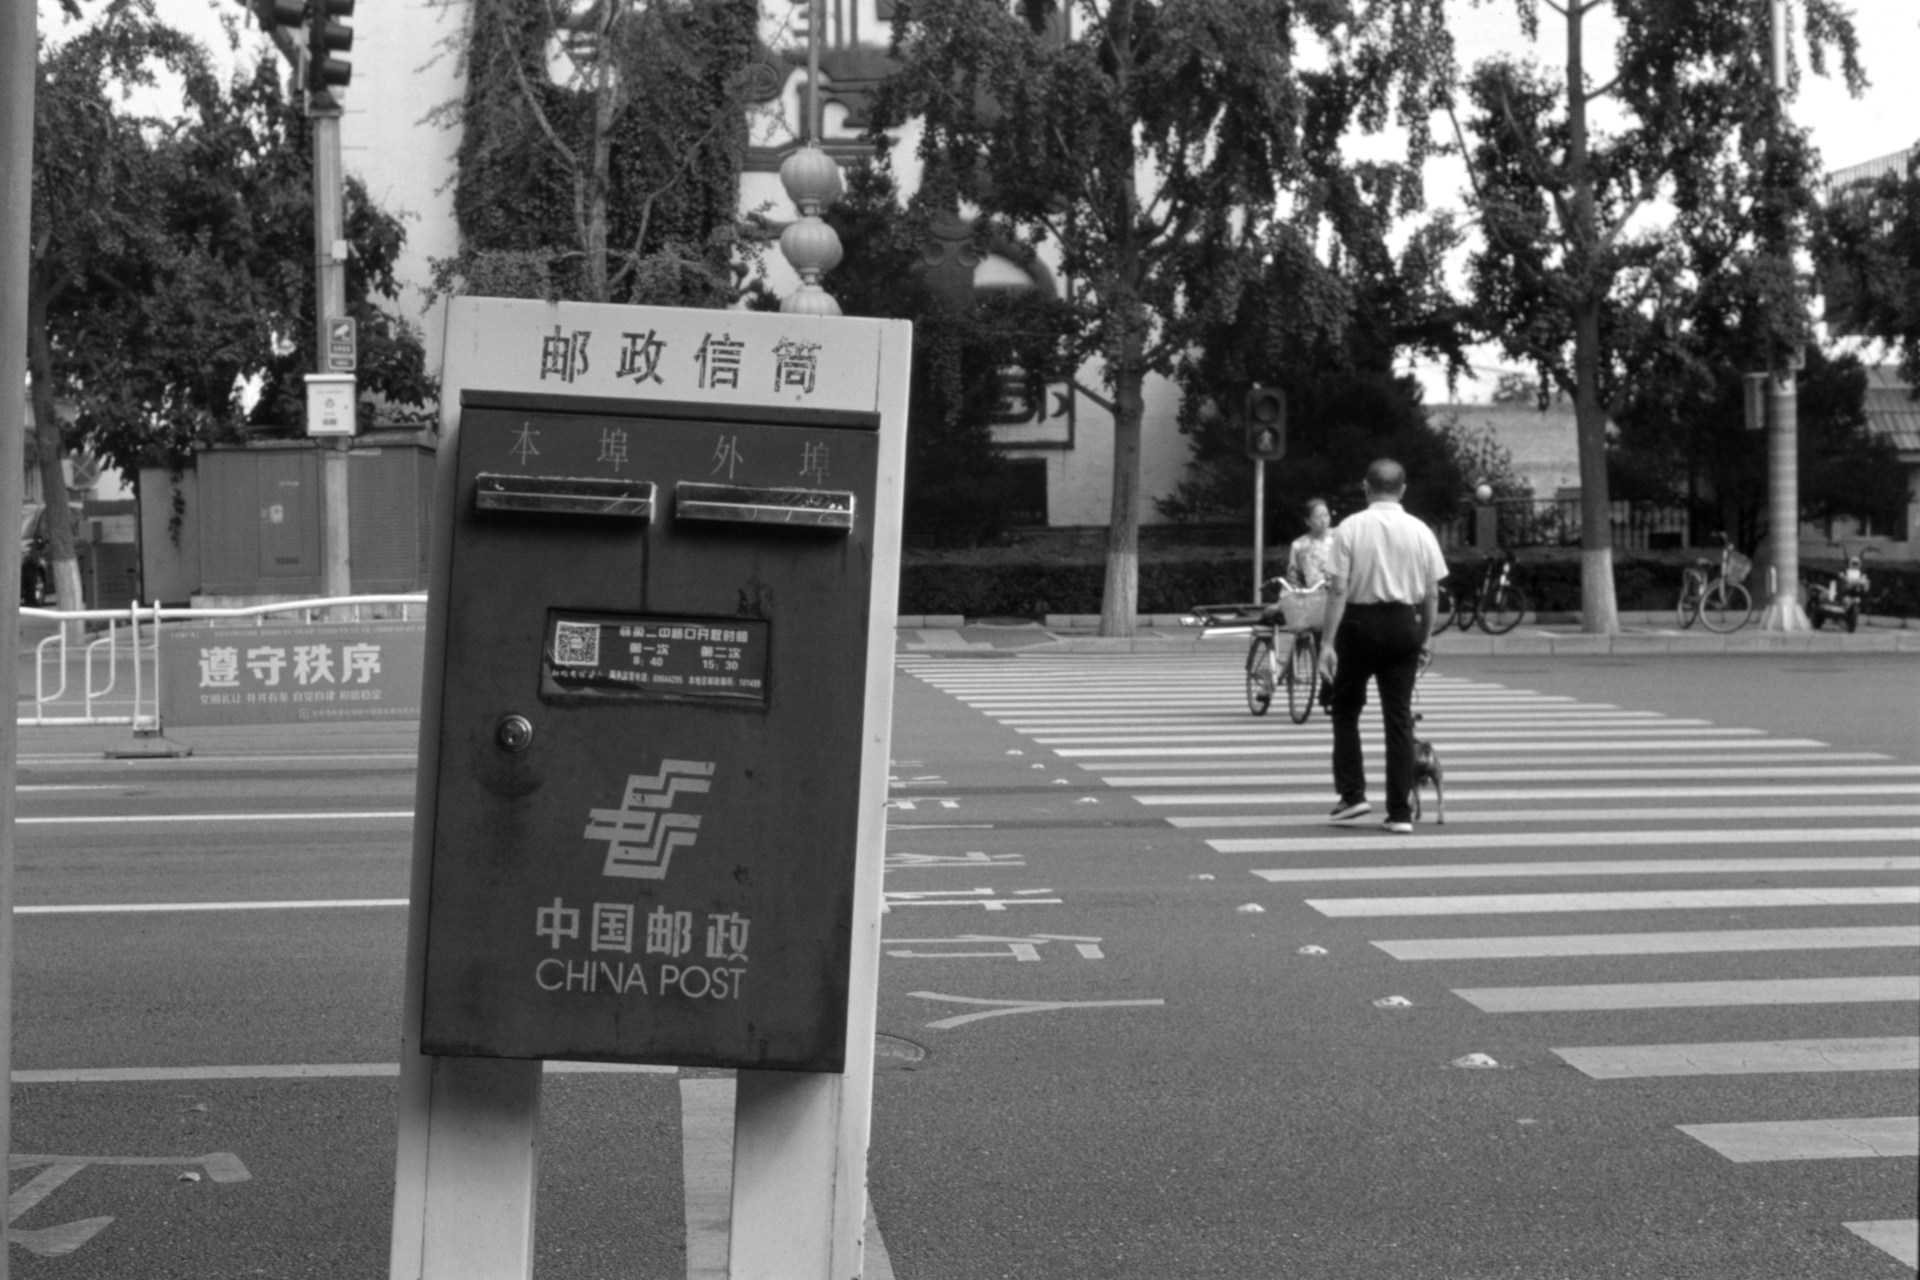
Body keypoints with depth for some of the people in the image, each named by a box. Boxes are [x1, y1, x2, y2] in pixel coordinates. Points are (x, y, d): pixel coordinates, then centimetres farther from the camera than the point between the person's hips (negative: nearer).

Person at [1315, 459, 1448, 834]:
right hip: (1404, 624, 2)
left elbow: (1338, 590, -12)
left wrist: (1329, 642, -10)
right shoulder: (1420, 531, 1)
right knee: (1399, 717, 7)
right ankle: (1400, 813, 8)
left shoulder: (1350, 528, -7)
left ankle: (1353, 794, 9)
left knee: (1345, 708, 16)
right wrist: (1423, 638, 15)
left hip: (1359, 622, -2)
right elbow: (1432, 594, 3)